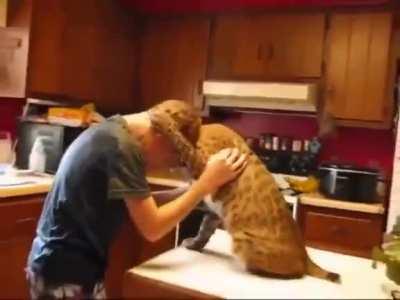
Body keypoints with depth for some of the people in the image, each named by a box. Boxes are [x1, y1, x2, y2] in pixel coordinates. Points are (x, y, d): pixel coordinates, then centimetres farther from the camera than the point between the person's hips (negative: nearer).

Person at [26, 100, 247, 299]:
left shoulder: (112, 130, 4)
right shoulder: (122, 146, -23)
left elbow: (142, 201, 5)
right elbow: (152, 228, -20)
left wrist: (197, 186, -2)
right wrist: (207, 182, -17)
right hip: (67, 274, -9)